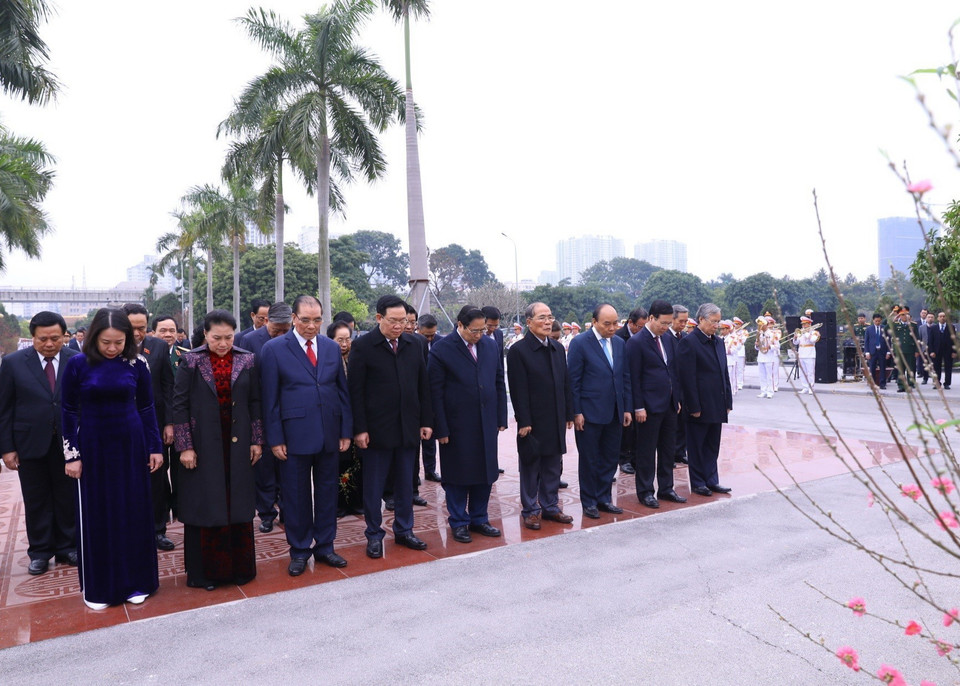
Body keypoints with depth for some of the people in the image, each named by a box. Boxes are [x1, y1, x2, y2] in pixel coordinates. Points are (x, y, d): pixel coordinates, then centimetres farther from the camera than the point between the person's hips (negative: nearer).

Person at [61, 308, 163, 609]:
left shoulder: (137, 364, -4)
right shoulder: (77, 364, -7)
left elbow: (147, 407, 3)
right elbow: (69, 412, -2)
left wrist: (155, 447, 2)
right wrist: (72, 455, -4)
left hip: (130, 445, 1)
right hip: (92, 447, -1)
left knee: (133, 513, 8)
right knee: (95, 516, 8)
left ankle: (134, 581, 22)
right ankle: (98, 586, 22)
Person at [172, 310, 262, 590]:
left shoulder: (246, 361, 1)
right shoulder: (191, 362, -4)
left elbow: (255, 402, 4)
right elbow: (179, 405, -5)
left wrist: (256, 440, 2)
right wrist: (185, 446, -9)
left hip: (237, 446, 2)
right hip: (203, 446, -2)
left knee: (238, 505, 7)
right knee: (204, 507, 5)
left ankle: (239, 567, 21)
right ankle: (204, 571, 19)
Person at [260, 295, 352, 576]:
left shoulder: (332, 347, 6)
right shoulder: (274, 349, -4)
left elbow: (343, 391, 9)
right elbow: (270, 398, -4)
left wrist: (346, 431, 6)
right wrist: (275, 439, -7)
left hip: (329, 435, 4)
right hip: (295, 435, -3)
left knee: (327, 492, 12)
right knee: (296, 496, 8)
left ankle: (324, 546, 27)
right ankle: (299, 551, 24)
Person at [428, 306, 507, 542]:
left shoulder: (491, 346, 6)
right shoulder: (442, 350, -9)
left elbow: (499, 383, 11)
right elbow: (436, 393, -9)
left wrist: (501, 418, 7)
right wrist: (441, 429, -12)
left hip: (487, 424, 5)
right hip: (457, 426, -5)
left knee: (485, 474, 13)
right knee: (457, 476, 7)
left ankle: (479, 519, 29)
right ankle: (458, 523, 22)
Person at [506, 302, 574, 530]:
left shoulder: (558, 348, 10)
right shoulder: (518, 350, -10)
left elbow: (565, 383, 13)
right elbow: (518, 390, -13)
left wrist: (569, 414, 9)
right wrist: (523, 421, -16)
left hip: (556, 421, 6)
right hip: (533, 421, -6)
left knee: (553, 466, 14)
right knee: (530, 468, 7)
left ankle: (550, 506, 27)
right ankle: (530, 510, 19)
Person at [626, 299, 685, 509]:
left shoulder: (669, 338, 9)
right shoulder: (636, 342, -12)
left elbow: (674, 370, 16)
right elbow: (634, 377, -13)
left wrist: (677, 398, 12)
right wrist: (639, 407, -15)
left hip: (669, 404, 7)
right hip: (650, 405, -7)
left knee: (668, 449, 14)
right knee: (646, 451, 3)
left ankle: (666, 488, 26)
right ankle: (645, 492, 14)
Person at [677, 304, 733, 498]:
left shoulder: (718, 342, 12)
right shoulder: (689, 343, -12)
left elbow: (724, 373, 15)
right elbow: (687, 378, -16)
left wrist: (728, 401, 10)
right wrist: (694, 407, -17)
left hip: (717, 406, 7)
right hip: (700, 406, -7)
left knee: (713, 446, 14)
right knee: (697, 446, 6)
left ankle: (711, 480, 24)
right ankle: (698, 482, 16)